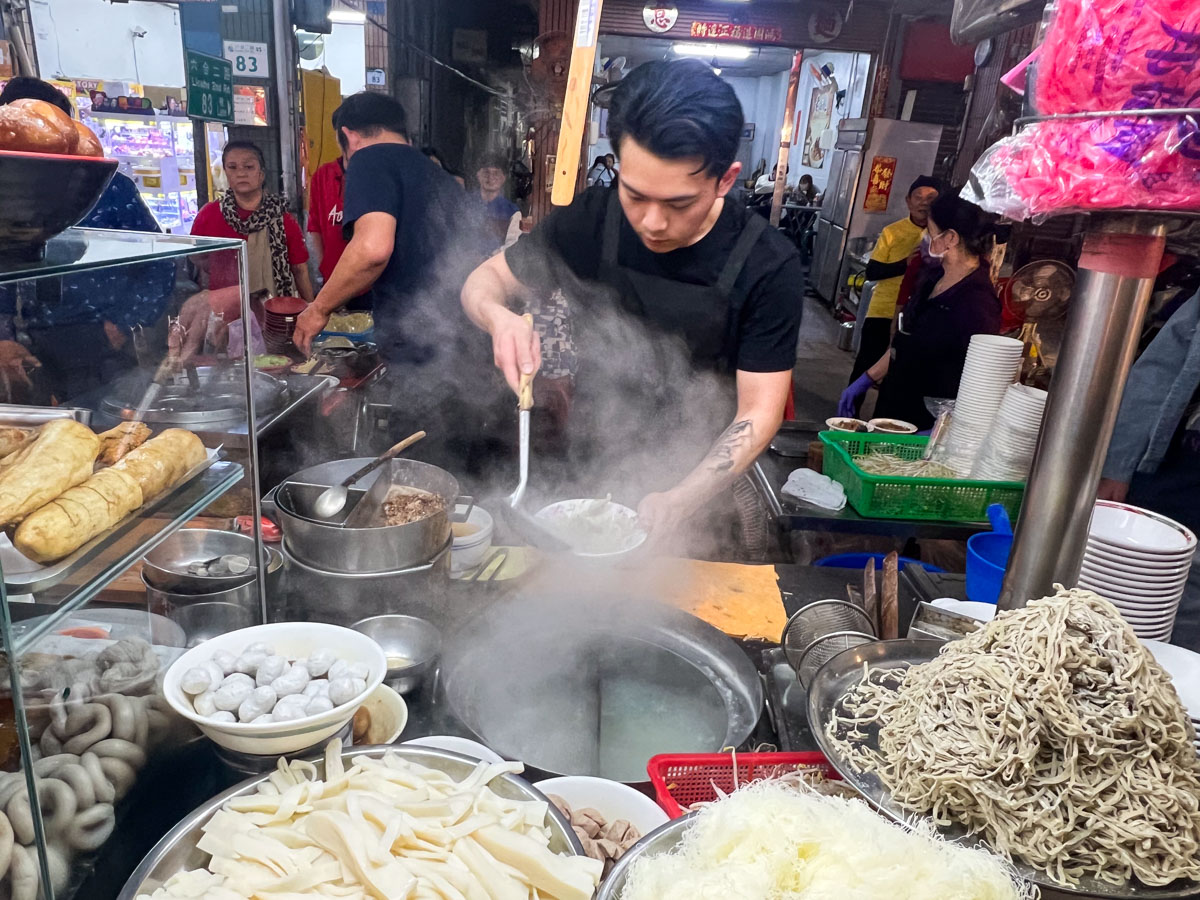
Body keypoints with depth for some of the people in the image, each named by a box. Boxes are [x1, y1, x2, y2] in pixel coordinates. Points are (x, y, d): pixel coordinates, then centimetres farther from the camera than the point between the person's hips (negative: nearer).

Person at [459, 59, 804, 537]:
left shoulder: (768, 268, -21)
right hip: (589, 459, 3)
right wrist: (499, 317, -27)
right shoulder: (590, 219, -14)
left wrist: (682, 498, -35)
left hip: (698, 480, -2)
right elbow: (485, 280, -2)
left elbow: (759, 412, -19)